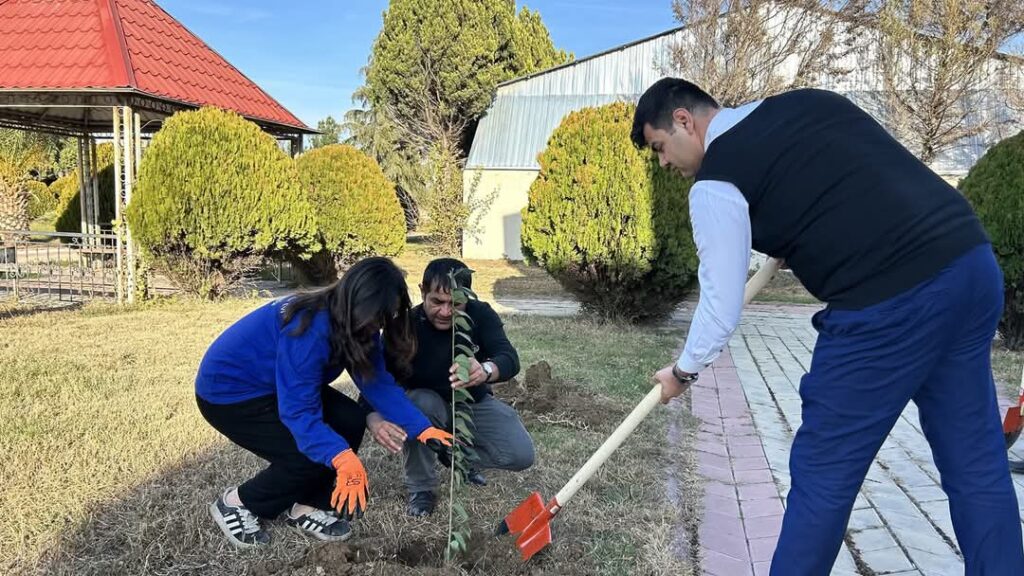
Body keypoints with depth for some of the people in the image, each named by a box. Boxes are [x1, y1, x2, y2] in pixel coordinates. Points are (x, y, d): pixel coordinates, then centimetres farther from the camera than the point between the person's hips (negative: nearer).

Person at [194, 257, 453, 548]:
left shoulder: (354, 323, -9)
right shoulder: (310, 328, -35)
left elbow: (378, 382, -10)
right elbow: (299, 411, -38)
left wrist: (422, 428, -20)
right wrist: (342, 458, -51)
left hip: (275, 385, 9)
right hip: (228, 391, -9)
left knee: (351, 422, -7)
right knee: (312, 455, -19)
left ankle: (305, 506, 8)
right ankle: (236, 503, 4)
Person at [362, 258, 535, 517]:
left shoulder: (481, 315, -21)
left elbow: (510, 358, -36)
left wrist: (485, 370, -62)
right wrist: (375, 420, -56)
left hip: (474, 405, 2)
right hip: (428, 407, -2)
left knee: (522, 455, -19)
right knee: (421, 402, -38)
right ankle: (420, 488, -13)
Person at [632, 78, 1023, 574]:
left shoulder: (714, 185, -3)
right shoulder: (808, 100, 19)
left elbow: (722, 306, 0)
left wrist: (684, 370, 18)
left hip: (887, 305, -8)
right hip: (973, 262, 8)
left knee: (822, 473, 7)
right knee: (976, 463, 17)